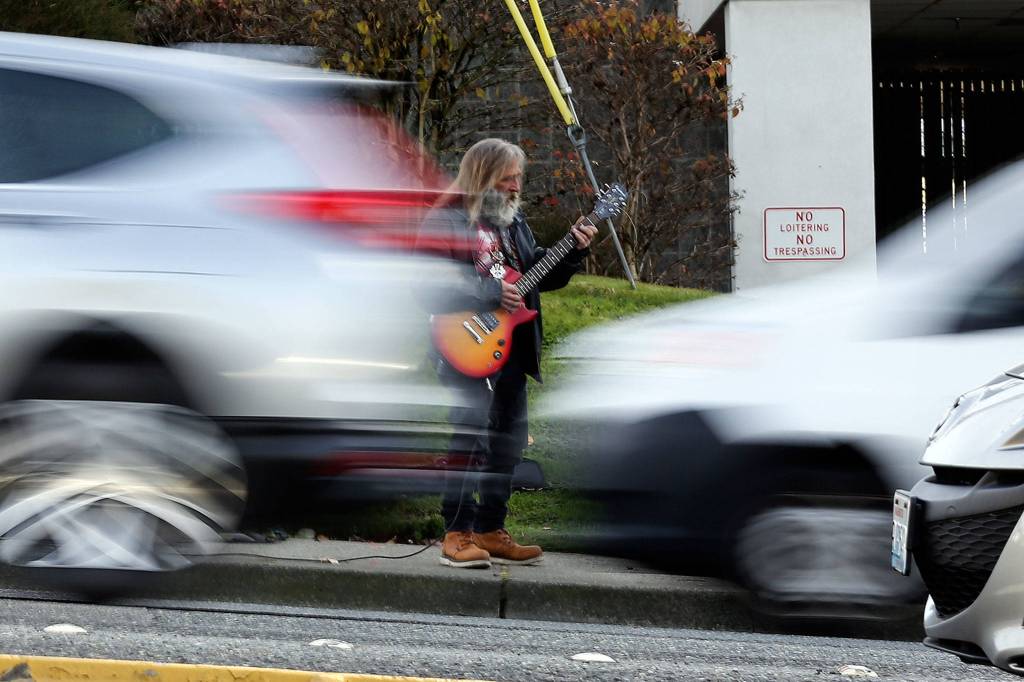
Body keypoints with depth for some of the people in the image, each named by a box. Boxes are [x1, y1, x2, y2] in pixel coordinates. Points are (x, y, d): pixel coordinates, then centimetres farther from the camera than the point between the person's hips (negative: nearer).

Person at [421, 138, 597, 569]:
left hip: (513, 350, 8)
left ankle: (490, 532, 18)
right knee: (471, 439, -14)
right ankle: (458, 534, -8)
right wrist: (489, 295, -21)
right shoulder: (445, 220, -7)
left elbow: (542, 276, 20)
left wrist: (574, 252, 4)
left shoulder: (513, 220, 18)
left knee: (509, 442, 10)